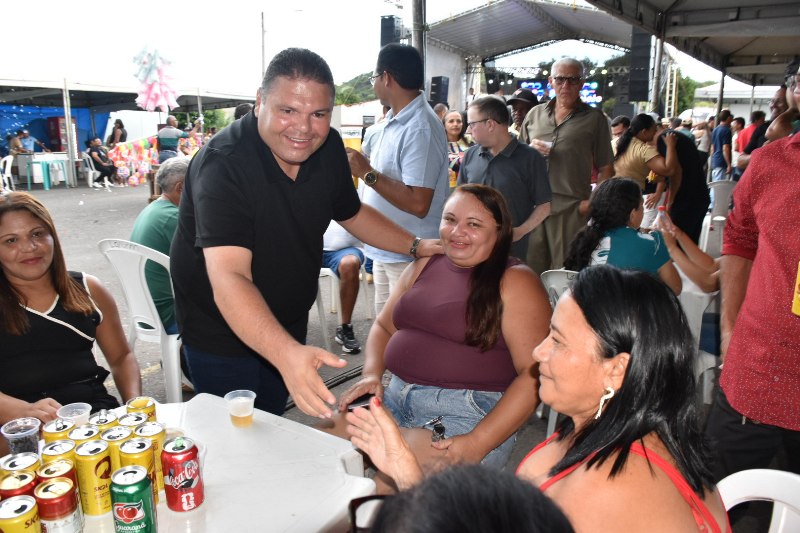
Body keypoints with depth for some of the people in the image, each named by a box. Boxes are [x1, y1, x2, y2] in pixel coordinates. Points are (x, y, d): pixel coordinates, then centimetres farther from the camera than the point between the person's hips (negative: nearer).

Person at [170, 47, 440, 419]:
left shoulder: (328, 148, -10)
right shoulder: (222, 165, -31)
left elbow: (352, 213, 9)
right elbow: (228, 281, -42)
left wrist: (417, 246, -2)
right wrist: (288, 354, -57)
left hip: (289, 325, 6)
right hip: (222, 333, -5)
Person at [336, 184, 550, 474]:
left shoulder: (515, 282, -6)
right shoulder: (423, 266, 13)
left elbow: (535, 373, -13)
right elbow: (384, 326, 21)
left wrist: (478, 443, -20)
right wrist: (371, 374, 0)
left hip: (470, 415, -6)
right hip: (396, 399, 6)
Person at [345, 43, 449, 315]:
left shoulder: (420, 129, -21)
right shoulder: (390, 122, 9)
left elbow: (418, 204, -27)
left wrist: (367, 173, -23)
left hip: (410, 257, -9)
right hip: (385, 250, 10)